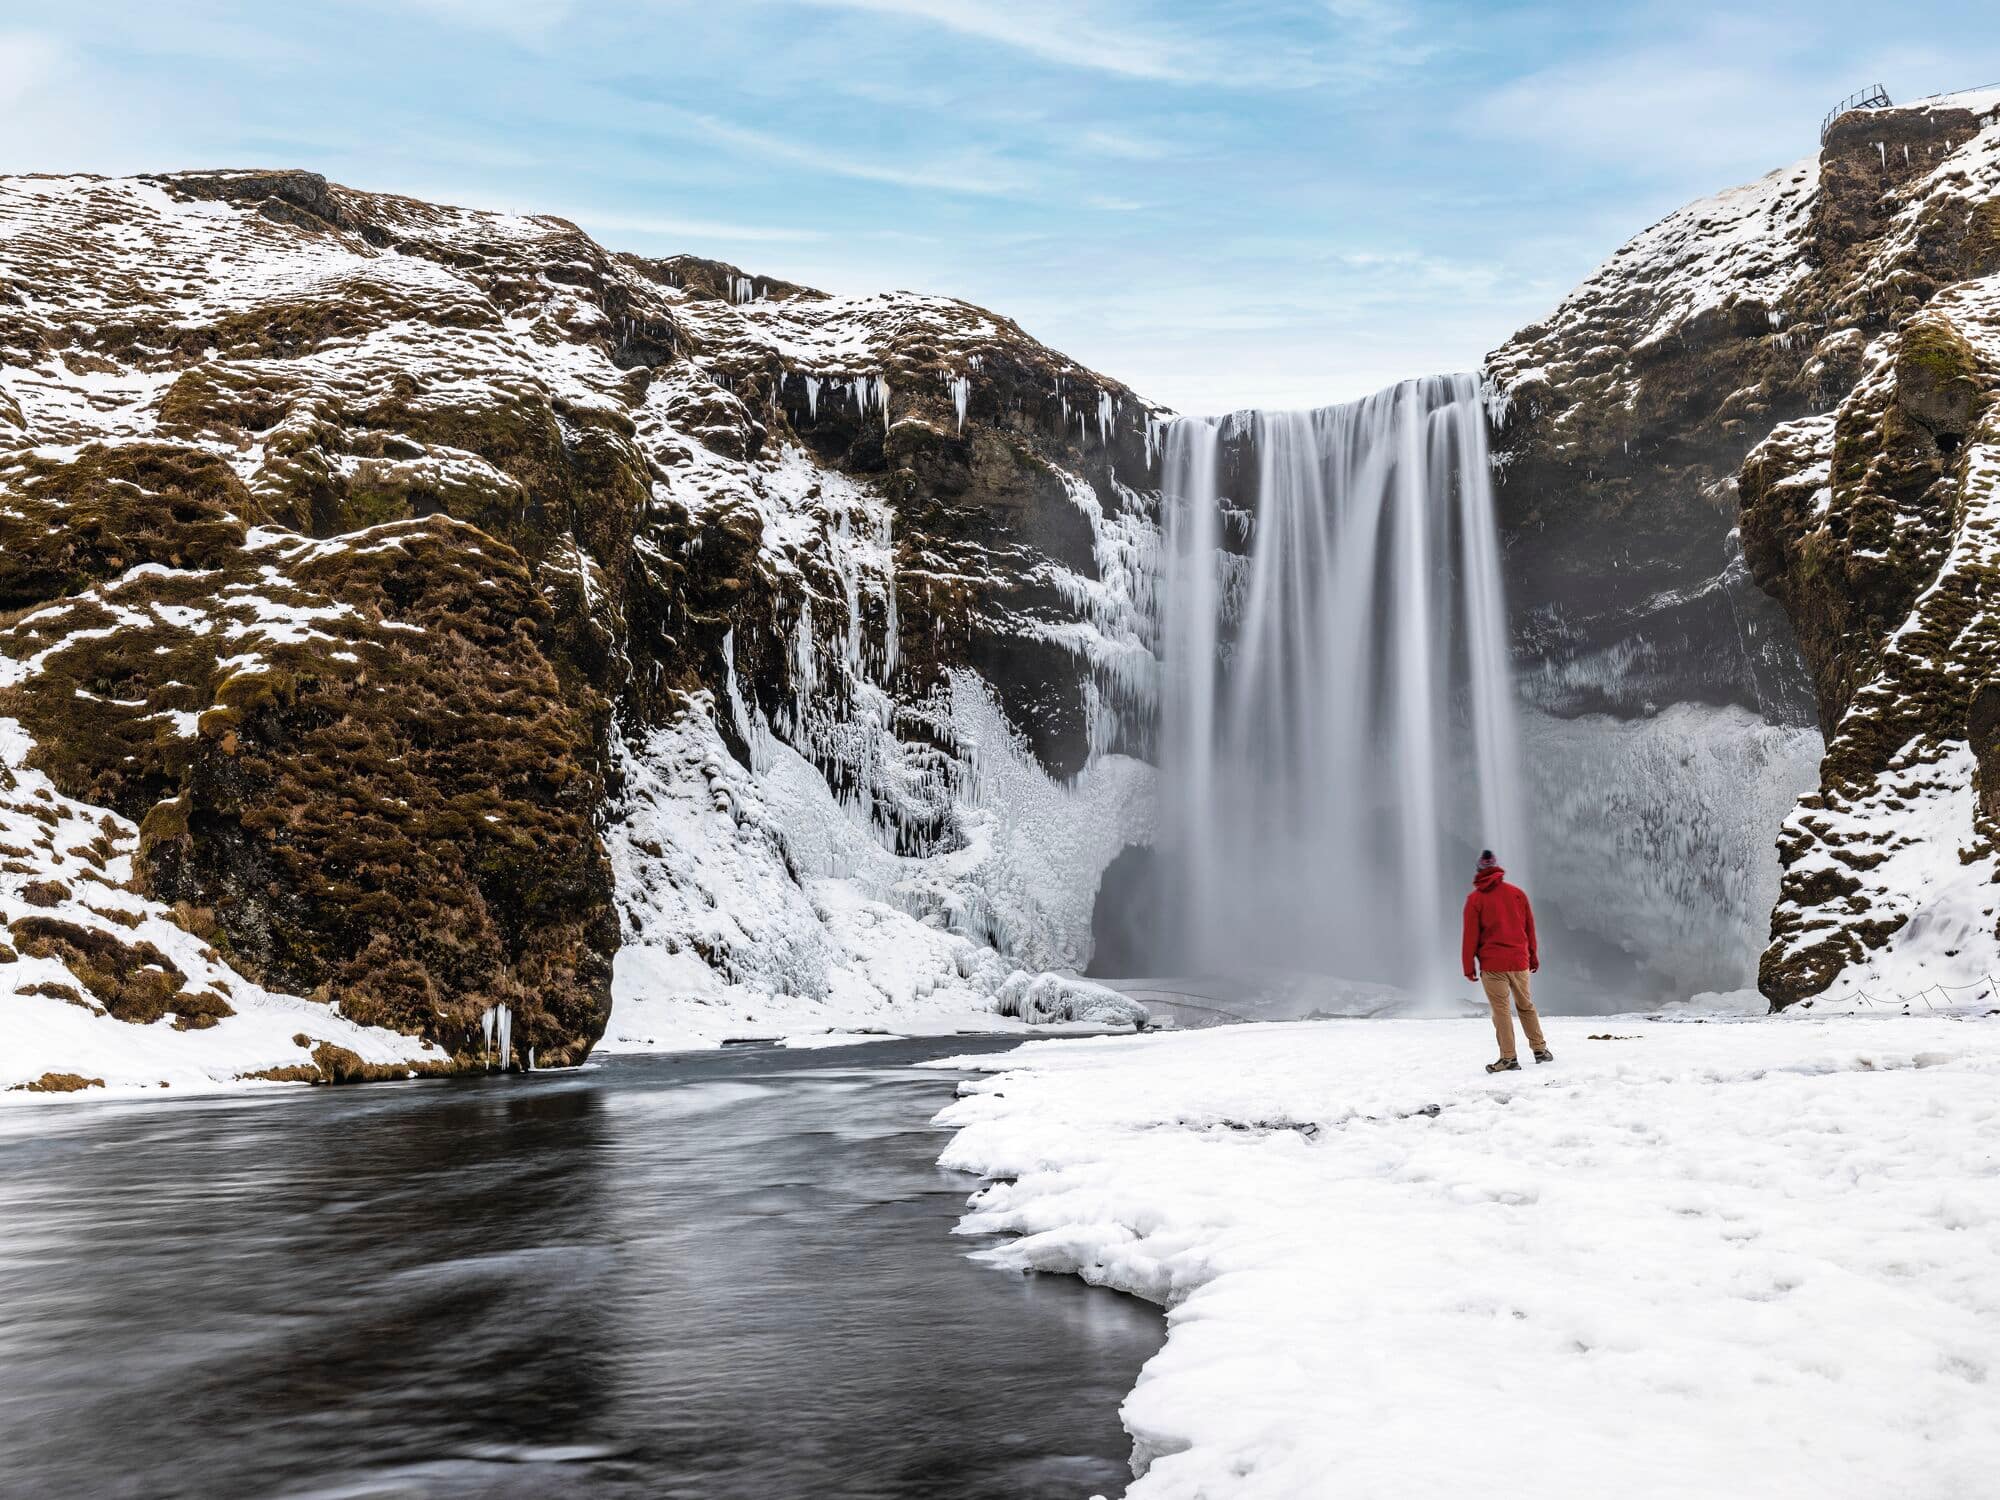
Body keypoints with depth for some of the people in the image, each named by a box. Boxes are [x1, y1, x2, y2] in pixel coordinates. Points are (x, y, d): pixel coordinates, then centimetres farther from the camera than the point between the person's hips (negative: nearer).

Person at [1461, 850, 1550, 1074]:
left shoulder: (1475, 899, -5)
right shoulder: (1517, 893, 4)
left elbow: (1470, 936, -5)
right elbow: (1530, 928, 10)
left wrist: (1469, 967, 1)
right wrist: (1533, 957, 19)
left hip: (1492, 964, -4)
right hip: (1519, 962, 4)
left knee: (1501, 1010, -1)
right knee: (1526, 1006, 17)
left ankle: (1508, 1058, -2)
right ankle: (1540, 1049, 20)